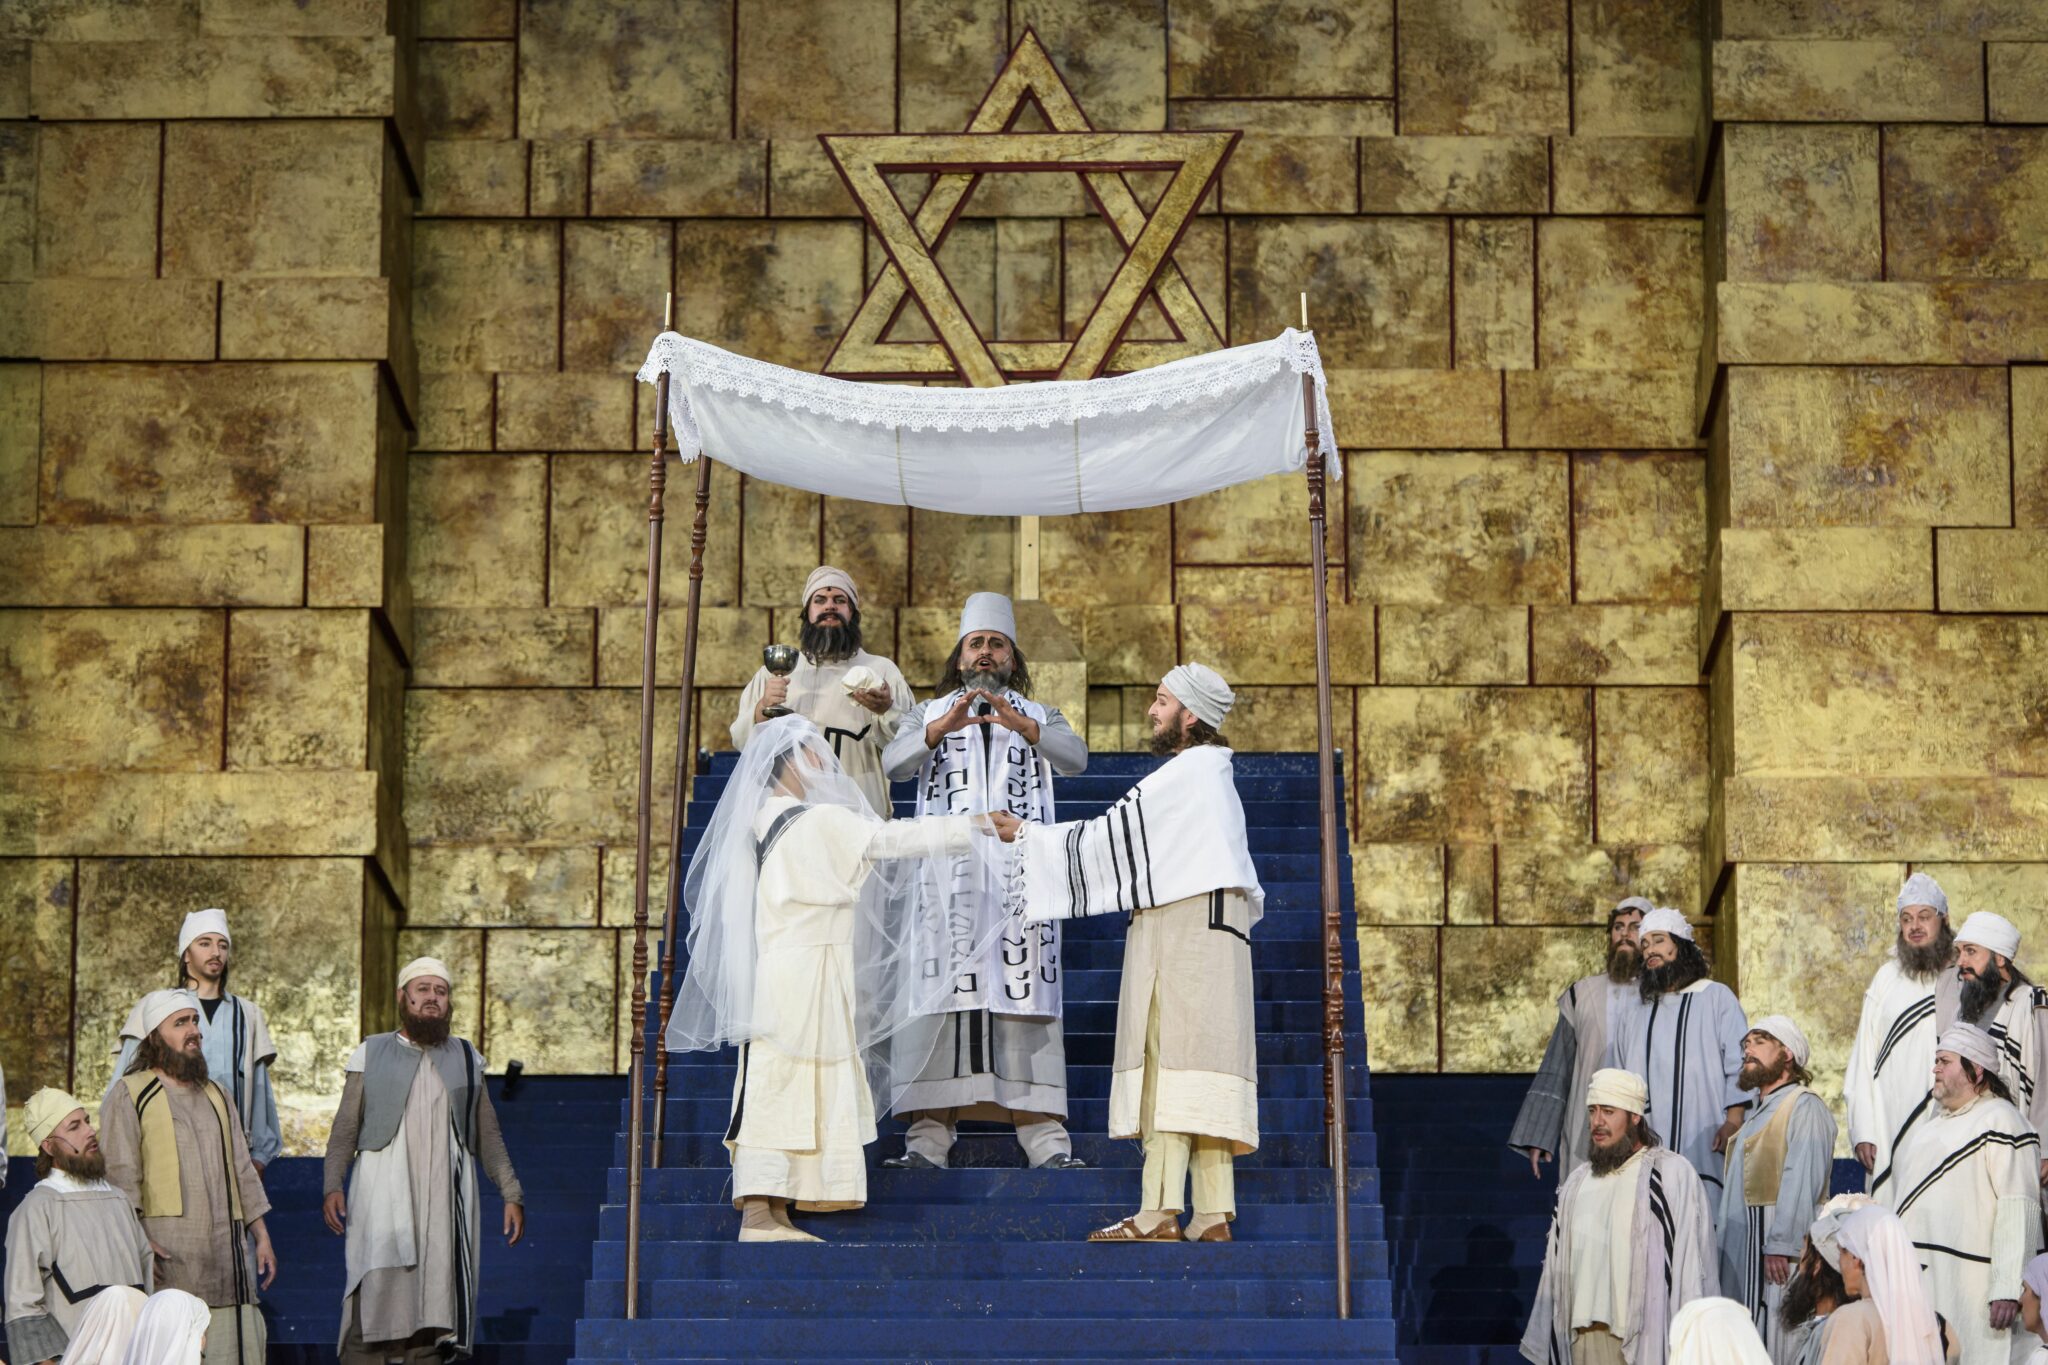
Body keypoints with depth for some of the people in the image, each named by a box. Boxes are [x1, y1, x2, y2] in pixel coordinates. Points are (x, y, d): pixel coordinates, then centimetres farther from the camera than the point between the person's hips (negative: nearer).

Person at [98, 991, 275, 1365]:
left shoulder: (214, 1095, 23)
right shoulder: (130, 1096, 2)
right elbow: (118, 1177, -6)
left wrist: (261, 1235, 18)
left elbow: (242, 1170, 25)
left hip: (227, 1249, 6)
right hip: (167, 1254, -6)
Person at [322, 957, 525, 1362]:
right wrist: (331, 1185, -7)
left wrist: (511, 1194, 11)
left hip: (447, 1203, 2)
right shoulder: (371, 1055, 11)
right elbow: (344, 1130, 7)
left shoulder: (466, 1058, 16)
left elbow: (489, 1138, 19)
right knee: (375, 1298, -15)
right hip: (383, 1200, -2)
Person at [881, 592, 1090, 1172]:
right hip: (947, 870, 0)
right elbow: (894, 762, -1)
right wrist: (941, 729, -21)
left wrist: (1024, 727, -22)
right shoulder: (928, 714, 19)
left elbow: (1075, 757, -3)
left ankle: (1044, 1137, -12)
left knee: (1026, 991, -8)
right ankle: (929, 1136, -12)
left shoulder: (1041, 717, 19)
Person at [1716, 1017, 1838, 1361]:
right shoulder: (1755, 1111, 22)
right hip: (1743, 1249, 9)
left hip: (1783, 1244, -9)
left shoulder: (1804, 1107, -8)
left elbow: (1801, 1182, -18)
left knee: (1777, 1339, -11)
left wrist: (1780, 1246, -24)